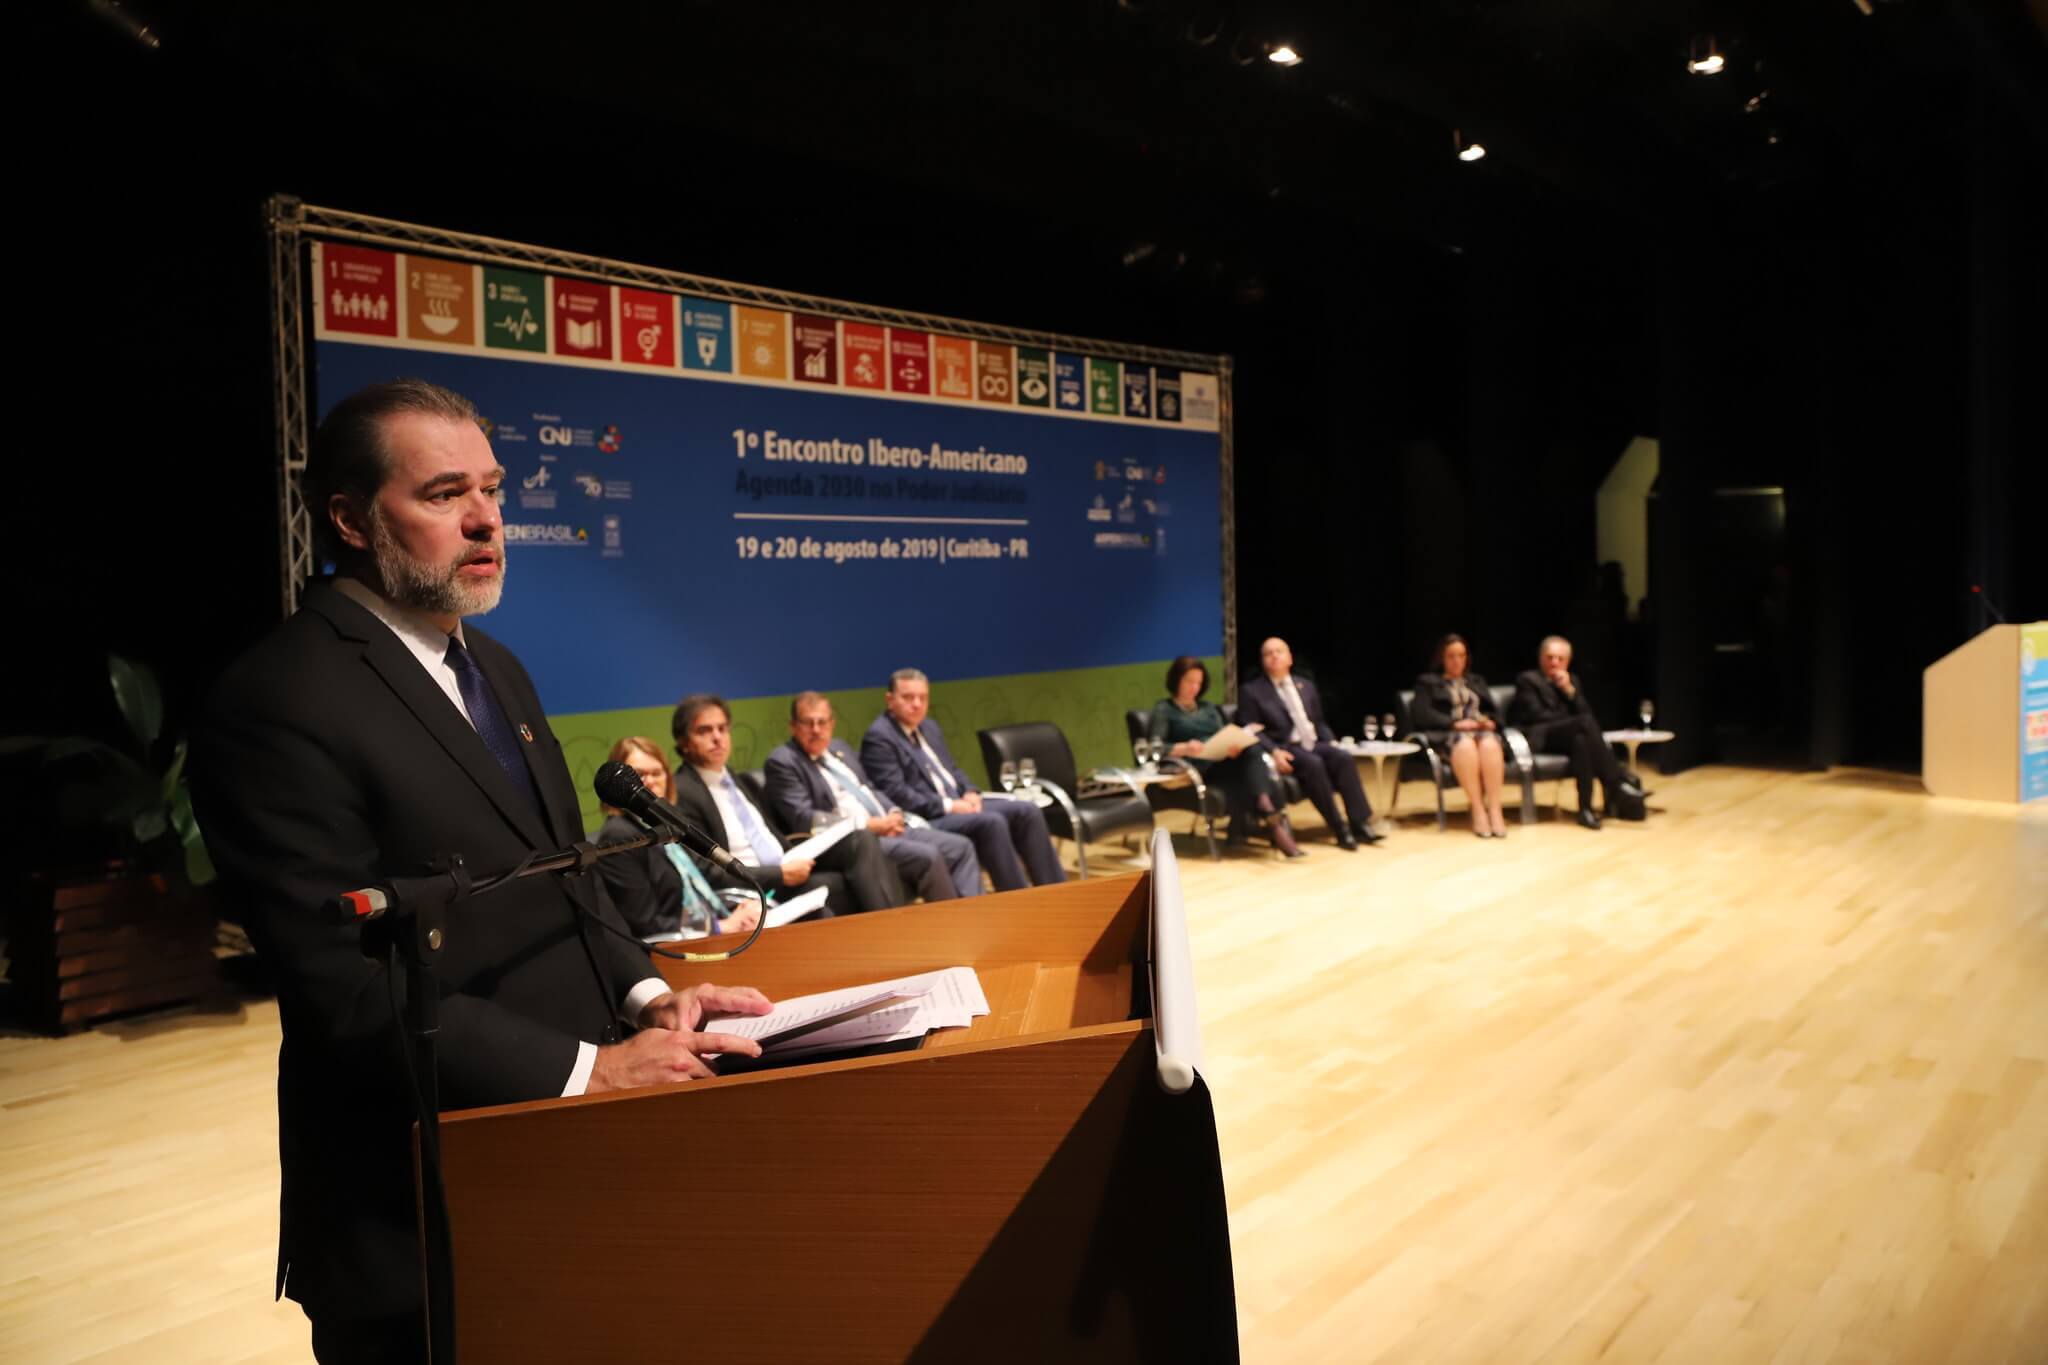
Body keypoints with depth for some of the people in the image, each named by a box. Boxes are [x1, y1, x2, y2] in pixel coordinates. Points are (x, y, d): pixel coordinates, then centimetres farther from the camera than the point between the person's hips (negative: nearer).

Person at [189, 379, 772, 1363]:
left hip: (558, 1156, 8)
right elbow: (349, 990, -22)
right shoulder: (279, 704, -19)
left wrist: (644, 996, -3)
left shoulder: (493, 666, 9)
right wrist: (587, 1069, -21)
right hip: (422, 1210, -8)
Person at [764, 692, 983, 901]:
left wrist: (894, 814, 1)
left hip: (888, 829, 9)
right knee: (927, 856, -27)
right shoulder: (782, 761, -7)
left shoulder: (840, 747, 18)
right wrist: (869, 824, -16)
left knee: (960, 846, -6)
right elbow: (803, 818, -16)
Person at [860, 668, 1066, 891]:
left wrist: (969, 793, 1)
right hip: (925, 818, -9)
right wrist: (947, 806, -19)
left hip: (958, 804, 9)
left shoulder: (929, 727, 18)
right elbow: (896, 794, -17)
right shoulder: (878, 738, -10)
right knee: (991, 822, -31)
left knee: (1027, 811, -8)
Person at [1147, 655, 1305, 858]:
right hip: (1196, 768, -5)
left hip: (1225, 764, 5)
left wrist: (1233, 746, -10)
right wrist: (1183, 749, -24)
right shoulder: (1163, 709, 11)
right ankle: (1276, 822, -39)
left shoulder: (1209, 708, 28)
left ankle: (1267, 811, -46)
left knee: (1252, 750, -31)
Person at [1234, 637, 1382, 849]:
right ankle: (1340, 829, -29)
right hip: (1284, 750, -5)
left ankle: (1360, 823, -28)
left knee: (1344, 758, -25)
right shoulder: (1251, 691, 5)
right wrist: (1274, 751, -21)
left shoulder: (1306, 686, 22)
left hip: (1314, 745, 5)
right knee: (1313, 764, -34)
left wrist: (1331, 742, 3)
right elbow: (1251, 731, -4)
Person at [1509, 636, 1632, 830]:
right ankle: (1616, 789, -36)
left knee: (1581, 739, -35)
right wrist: (1574, 720, -10)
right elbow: (1536, 715, -9)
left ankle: (1586, 808, -39)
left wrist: (1570, 690, -3)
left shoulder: (1571, 681, 24)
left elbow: (1586, 712, 10)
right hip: (1540, 738, -6)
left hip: (1569, 736, 6)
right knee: (1585, 722, -33)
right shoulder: (1527, 679, 6)